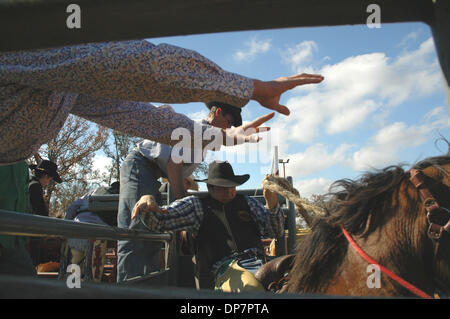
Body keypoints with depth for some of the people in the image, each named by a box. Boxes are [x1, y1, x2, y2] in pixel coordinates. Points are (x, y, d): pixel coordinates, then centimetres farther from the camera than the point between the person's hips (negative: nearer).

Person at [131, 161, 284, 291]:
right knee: (251, 286, -40)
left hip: (258, 263, 3)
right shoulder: (195, 206, 19)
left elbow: (275, 232, 21)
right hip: (223, 267, -3)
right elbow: (158, 221, 9)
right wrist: (147, 200, -14)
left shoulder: (248, 203, 27)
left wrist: (272, 205, 2)